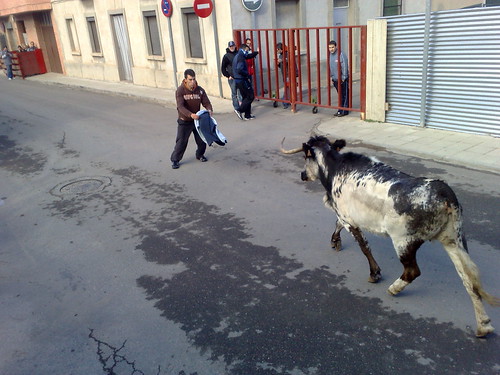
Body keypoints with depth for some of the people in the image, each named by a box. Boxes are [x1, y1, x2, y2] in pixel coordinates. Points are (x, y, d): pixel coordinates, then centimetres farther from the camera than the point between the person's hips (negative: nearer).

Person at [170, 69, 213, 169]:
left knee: (202, 140, 11)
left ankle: (200, 155, 38)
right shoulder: (180, 90, -16)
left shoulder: (200, 90, -5)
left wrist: (209, 110, -28)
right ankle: (175, 160, 16)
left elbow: (206, 102, -4)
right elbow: (180, 106, -26)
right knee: (181, 142, -2)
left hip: (197, 119, 4)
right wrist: (190, 114, -42)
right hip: (184, 121, -4)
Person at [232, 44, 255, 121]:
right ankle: (239, 110, -4)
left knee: (245, 97, 15)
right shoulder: (241, 57, -16)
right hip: (242, 80, -10)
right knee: (250, 96, -4)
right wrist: (247, 75, -13)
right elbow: (240, 70, -26)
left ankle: (247, 115, 18)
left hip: (238, 80, 10)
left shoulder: (236, 56, 16)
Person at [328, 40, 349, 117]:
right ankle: (340, 110, 22)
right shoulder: (330, 55, 8)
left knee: (344, 96, 2)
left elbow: (344, 67, -16)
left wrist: (343, 78, -15)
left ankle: (344, 111, 7)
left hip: (342, 79, -7)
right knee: (340, 95, 15)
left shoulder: (341, 55, -16)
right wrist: (331, 76, 14)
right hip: (335, 79, 7)